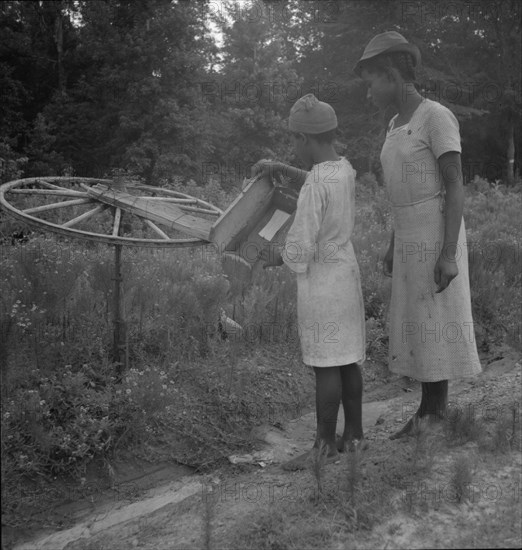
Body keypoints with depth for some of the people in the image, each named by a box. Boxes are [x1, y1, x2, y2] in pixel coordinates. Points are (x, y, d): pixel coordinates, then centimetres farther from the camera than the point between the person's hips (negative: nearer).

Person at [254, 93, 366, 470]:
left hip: (321, 282, -9)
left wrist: (279, 258, 0)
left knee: (326, 365, -2)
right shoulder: (345, 168, 6)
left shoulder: (314, 187, -20)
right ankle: (354, 432, 23)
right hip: (346, 272, 9)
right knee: (347, 360, 14)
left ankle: (325, 446, 7)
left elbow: (301, 247, -19)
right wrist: (282, 169, 21)